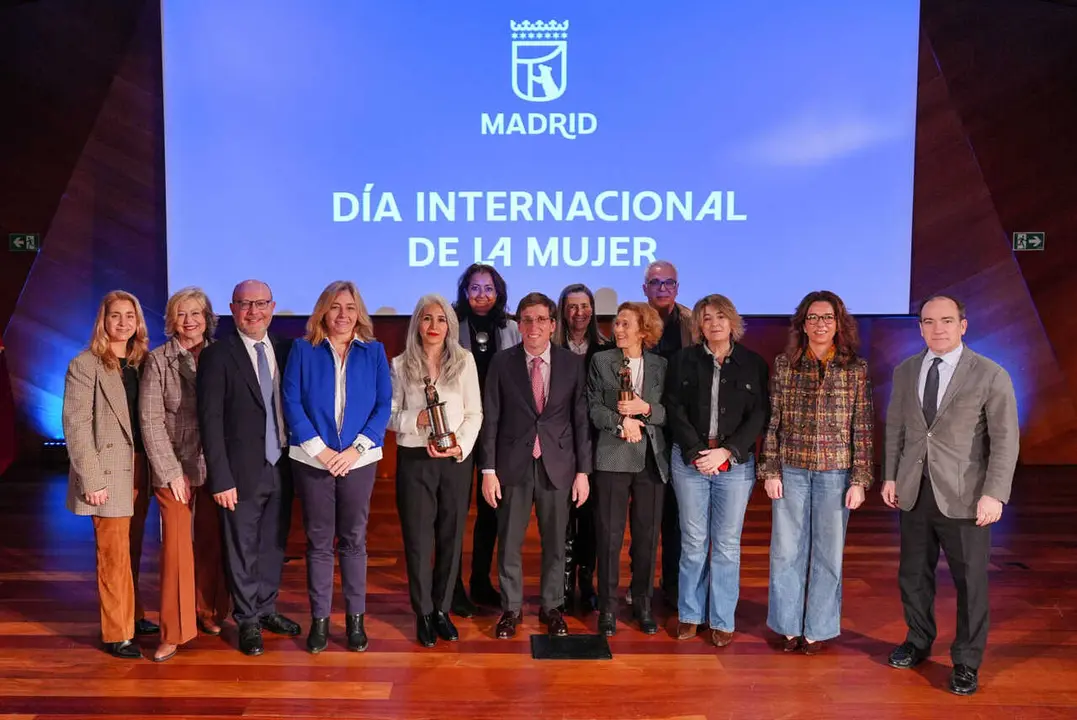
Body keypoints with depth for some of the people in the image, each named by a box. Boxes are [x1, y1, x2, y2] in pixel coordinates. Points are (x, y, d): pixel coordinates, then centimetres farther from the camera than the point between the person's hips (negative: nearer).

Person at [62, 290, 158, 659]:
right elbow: (76, 425, -11)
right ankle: (117, 634, 11)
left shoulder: (142, 362, 9)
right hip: (109, 470, -5)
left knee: (132, 550, 15)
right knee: (114, 555, 1)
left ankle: (132, 615, 29)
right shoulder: (85, 364, -7)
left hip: (140, 468, 5)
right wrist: (91, 480, -16)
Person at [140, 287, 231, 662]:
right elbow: (150, 420, -5)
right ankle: (174, 630, 9)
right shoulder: (158, 360, -3)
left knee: (212, 542, 9)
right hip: (175, 467, -2)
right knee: (177, 545, -2)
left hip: (215, 466, 2)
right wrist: (171, 471, -9)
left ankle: (209, 612, 27)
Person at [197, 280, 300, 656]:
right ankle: (247, 620, 26)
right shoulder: (217, 355, -9)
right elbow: (210, 421, -12)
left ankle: (266, 608, 35)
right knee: (243, 549, 9)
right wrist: (221, 479, -15)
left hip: (281, 467, 4)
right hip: (243, 472, -4)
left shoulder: (285, 349, 4)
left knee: (274, 544, 16)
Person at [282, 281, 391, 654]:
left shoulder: (374, 351, 4)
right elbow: (291, 402, -4)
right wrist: (320, 449, -11)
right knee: (318, 541, 7)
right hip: (313, 460, 0)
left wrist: (356, 449, -10)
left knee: (354, 540, 8)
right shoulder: (303, 349, 2)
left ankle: (355, 617, 18)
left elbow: (384, 405, 0)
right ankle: (319, 619, 17)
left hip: (359, 460, 1)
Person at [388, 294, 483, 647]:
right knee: (418, 538, 5)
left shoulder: (464, 361, 1)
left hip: (456, 459, 1)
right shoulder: (401, 364, 2)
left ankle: (442, 610, 23)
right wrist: (415, 419, -16)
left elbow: (474, 413, 0)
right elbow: (390, 415, 2)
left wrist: (461, 446, -13)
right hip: (414, 459, 0)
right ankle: (423, 614, 20)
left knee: (451, 536, 8)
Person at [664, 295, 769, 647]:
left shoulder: (754, 364, 4)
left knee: (727, 543, 4)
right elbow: (675, 409, 0)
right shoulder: (683, 361, 5)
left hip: (736, 463, 0)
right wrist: (696, 452, -11)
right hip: (690, 460, 0)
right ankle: (689, 614, 17)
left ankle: (722, 621, 15)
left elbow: (759, 415, -1)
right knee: (693, 541, 5)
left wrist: (725, 452, -12)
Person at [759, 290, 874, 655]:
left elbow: (863, 427, 0)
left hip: (835, 473, 0)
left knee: (828, 552, 8)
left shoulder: (856, 368, 0)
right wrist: (770, 471, -2)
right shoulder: (785, 364, 2)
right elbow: (772, 421, 2)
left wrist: (859, 479, -3)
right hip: (791, 470, 1)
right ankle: (789, 626, 22)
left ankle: (818, 629, 24)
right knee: (786, 549, 6)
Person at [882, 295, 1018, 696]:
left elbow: (1006, 439, -8)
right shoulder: (905, 372, 6)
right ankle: (918, 642, 35)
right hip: (914, 491, 4)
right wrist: (890, 476, 7)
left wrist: (994, 494, -14)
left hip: (963, 495, -4)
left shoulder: (990, 375, -7)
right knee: (913, 573, 15)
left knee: (970, 581, 5)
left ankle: (966, 663, 21)